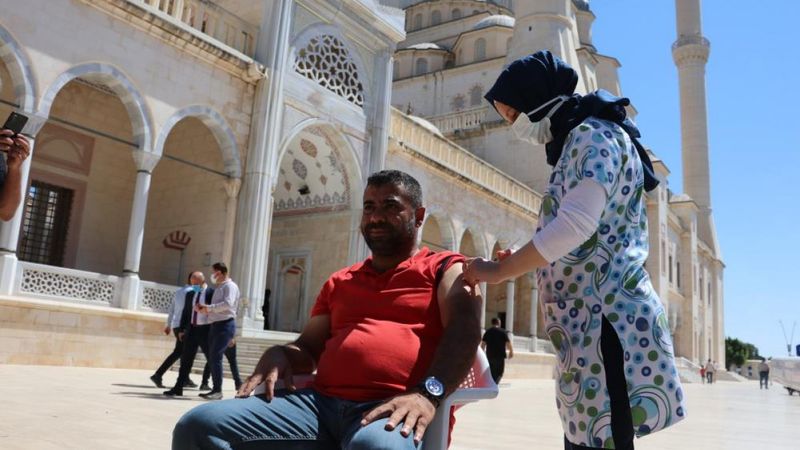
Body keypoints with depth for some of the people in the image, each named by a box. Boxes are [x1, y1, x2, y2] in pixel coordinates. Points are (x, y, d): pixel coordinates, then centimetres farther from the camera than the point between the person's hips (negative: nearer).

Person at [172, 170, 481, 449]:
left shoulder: (445, 269, 12)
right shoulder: (339, 281, 29)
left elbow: (464, 331, -7)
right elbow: (309, 348, 29)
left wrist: (428, 392, -26)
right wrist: (279, 354, 4)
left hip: (394, 411, -5)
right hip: (322, 401, 6)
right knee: (200, 425, -14)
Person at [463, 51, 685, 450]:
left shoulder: (593, 135, -7)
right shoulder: (575, 143, 23)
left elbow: (575, 225, -22)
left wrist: (499, 271, -13)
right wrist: (520, 262, 13)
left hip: (606, 319, -10)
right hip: (588, 320, 10)